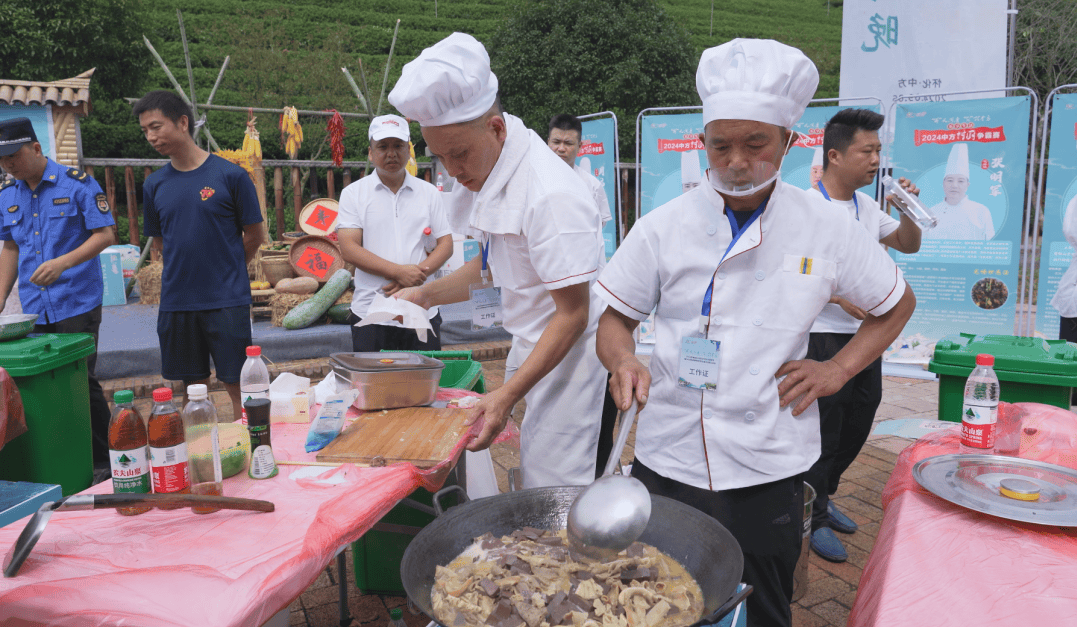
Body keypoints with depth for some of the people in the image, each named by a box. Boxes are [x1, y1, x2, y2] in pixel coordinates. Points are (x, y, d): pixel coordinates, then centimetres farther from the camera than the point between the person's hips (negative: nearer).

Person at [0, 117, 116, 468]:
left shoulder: (76, 183, -6)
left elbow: (104, 235, -9)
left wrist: (62, 262, -22)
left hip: (76, 304, -5)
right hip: (34, 308, 5)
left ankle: (102, 460, 9)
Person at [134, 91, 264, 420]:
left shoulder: (230, 175, -7)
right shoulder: (154, 185, 5)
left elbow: (253, 235, 1)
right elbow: (159, 241, 18)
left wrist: (226, 271, 8)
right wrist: (187, 270, 12)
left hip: (227, 301, -4)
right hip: (176, 302, 4)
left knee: (237, 385, 0)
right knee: (194, 385, 13)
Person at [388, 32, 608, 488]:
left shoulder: (551, 196, -24)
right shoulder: (487, 174, 5)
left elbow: (573, 314, -21)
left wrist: (508, 395, -24)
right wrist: (426, 294, 6)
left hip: (569, 351, -8)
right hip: (531, 346, 8)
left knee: (551, 494, -3)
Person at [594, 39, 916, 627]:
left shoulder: (825, 229, -2)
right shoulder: (663, 227, -3)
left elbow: (897, 304, 12)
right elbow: (615, 317, 3)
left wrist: (837, 369, -1)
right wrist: (623, 360, -19)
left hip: (768, 470, 0)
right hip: (667, 459, 1)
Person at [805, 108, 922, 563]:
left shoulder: (866, 205, 11)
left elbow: (909, 245, 20)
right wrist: (840, 296, -26)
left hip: (865, 335, 8)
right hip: (822, 338, -8)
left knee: (857, 427, 16)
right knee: (823, 432, 1)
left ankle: (822, 496, 36)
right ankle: (814, 518, 18)